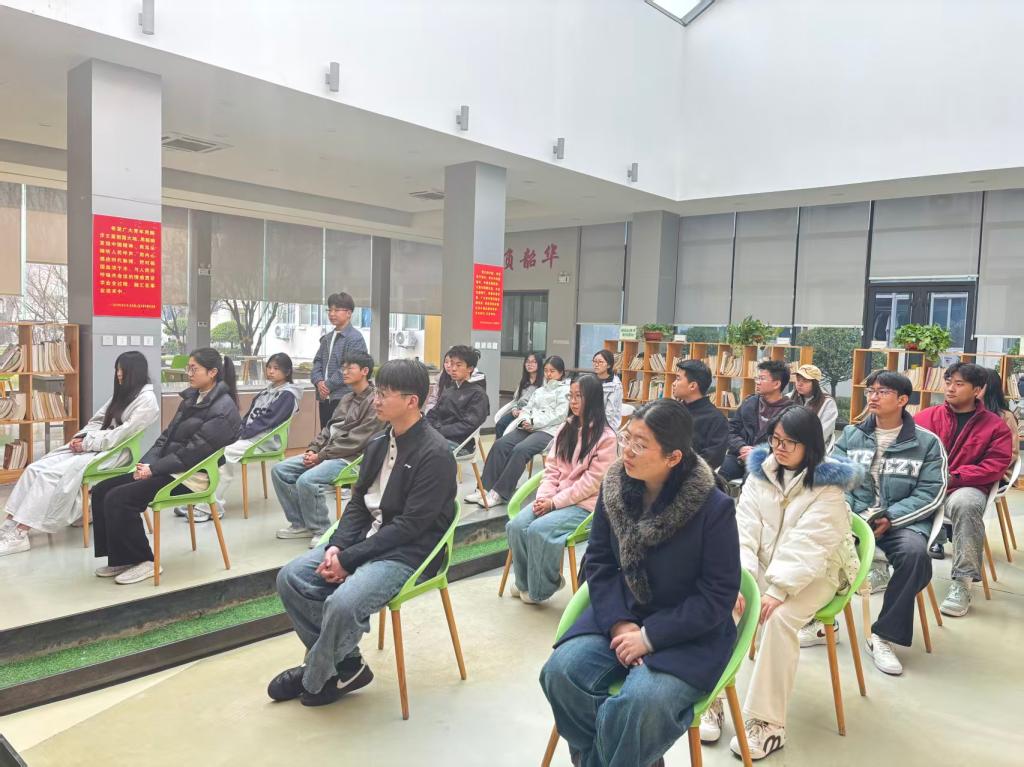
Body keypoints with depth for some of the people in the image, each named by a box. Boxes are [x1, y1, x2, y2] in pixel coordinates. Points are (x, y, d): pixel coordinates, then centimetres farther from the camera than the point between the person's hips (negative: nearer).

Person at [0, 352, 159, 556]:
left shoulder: (147, 400, -10)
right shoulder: (122, 394, 18)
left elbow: (124, 433, -18)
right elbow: (98, 420, 19)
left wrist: (88, 444, -15)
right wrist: (81, 437, 0)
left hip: (115, 452, -9)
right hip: (94, 446, 9)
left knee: (52, 474, -24)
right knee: (35, 468, -8)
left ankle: (19, 534, -21)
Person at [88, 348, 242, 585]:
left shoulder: (223, 409, -14)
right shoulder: (191, 398, 15)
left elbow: (193, 452, -19)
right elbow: (166, 436, 13)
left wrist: (154, 469, -17)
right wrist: (146, 463, -3)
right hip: (168, 468, 9)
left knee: (118, 499, -21)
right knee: (101, 491, 0)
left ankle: (143, 561, -5)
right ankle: (120, 559, 6)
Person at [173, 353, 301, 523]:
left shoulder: (288, 394, -5)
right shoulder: (268, 390, 21)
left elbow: (268, 420, -14)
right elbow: (249, 415, 19)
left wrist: (243, 434, -16)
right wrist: (237, 432, 1)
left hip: (266, 440, -8)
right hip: (250, 436, 8)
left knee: (226, 454, -28)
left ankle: (210, 508, -23)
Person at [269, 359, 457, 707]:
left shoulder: (435, 453, -17)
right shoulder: (379, 443, 8)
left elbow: (410, 525, -20)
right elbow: (357, 503, 12)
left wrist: (349, 560, -19)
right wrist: (337, 545, -7)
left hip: (406, 552, -8)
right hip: (365, 538, 9)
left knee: (342, 603, -30)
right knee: (290, 577, -5)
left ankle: (315, 678, 3)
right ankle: (345, 664, 6)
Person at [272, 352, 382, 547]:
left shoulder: (375, 401, -11)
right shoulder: (347, 399, 18)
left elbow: (356, 441, -18)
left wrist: (321, 456, -16)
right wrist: (312, 450, 0)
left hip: (349, 458, -9)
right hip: (325, 453, 9)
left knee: (306, 480, -30)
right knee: (280, 470, 0)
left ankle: (321, 530, -9)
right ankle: (300, 524, 9)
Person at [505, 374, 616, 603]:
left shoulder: (605, 437, -10)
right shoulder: (566, 428, 11)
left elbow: (592, 481, -15)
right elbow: (552, 469, 9)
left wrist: (555, 502, -16)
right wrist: (544, 497, -9)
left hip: (585, 504, -6)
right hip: (555, 500, 6)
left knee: (539, 530, -27)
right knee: (515, 525, -16)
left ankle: (539, 588, -3)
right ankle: (524, 582, 6)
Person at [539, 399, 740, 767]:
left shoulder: (714, 507, -18)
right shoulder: (614, 488, -4)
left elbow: (718, 596, -14)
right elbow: (599, 562, 3)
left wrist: (650, 636, -18)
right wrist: (617, 622, -12)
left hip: (689, 631, -4)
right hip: (621, 616, 5)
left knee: (642, 702, -30)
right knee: (561, 671, -19)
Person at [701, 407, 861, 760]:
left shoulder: (828, 485, -12)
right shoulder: (760, 472, 2)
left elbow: (808, 546, -22)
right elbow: (745, 529, -7)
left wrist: (777, 591, -31)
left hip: (815, 572, -4)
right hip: (764, 563, 4)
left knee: (778, 619, -32)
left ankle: (768, 722, -21)